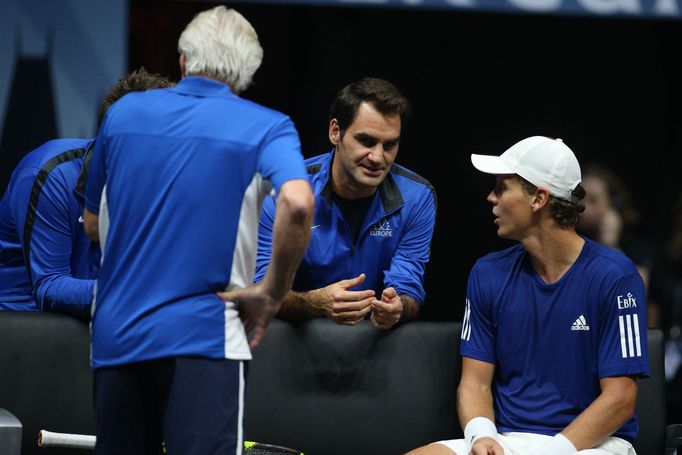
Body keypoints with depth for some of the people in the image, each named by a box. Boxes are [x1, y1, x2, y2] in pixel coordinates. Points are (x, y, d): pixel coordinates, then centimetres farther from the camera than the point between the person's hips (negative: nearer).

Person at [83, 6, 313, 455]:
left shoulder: (124, 112, 11)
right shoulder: (266, 127, 0)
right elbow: (297, 203, -20)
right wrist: (272, 293, -9)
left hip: (113, 336, 4)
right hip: (202, 335, -4)